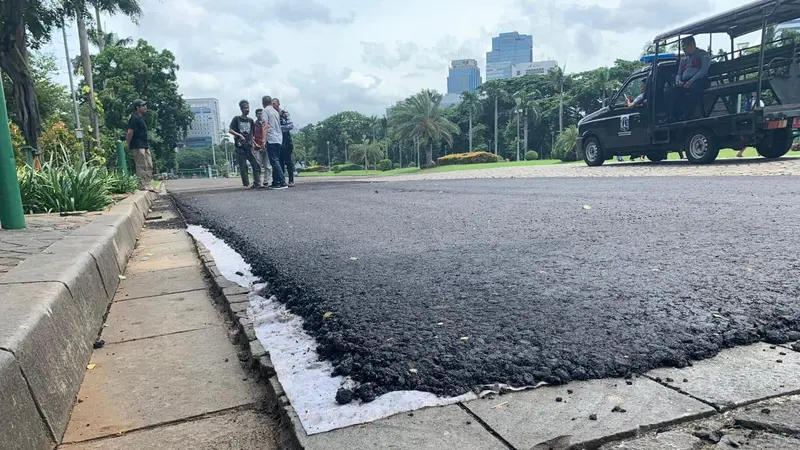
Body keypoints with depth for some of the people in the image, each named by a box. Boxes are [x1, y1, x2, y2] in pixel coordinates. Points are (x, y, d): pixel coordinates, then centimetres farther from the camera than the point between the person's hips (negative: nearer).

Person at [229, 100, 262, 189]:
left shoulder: (251, 120, 14)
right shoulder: (237, 119, 3)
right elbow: (230, 130, -5)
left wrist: (253, 142, 7)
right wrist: (239, 135, -18)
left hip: (249, 146, 3)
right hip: (240, 146, -3)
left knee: (256, 164, -8)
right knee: (243, 166, -1)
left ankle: (257, 183, -5)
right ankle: (246, 184, 4)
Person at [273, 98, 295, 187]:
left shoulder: (284, 113, -2)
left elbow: (291, 126, -10)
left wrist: (280, 127, -17)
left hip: (285, 140, -5)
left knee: (288, 161, -5)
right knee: (280, 161, 6)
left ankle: (291, 181, -2)